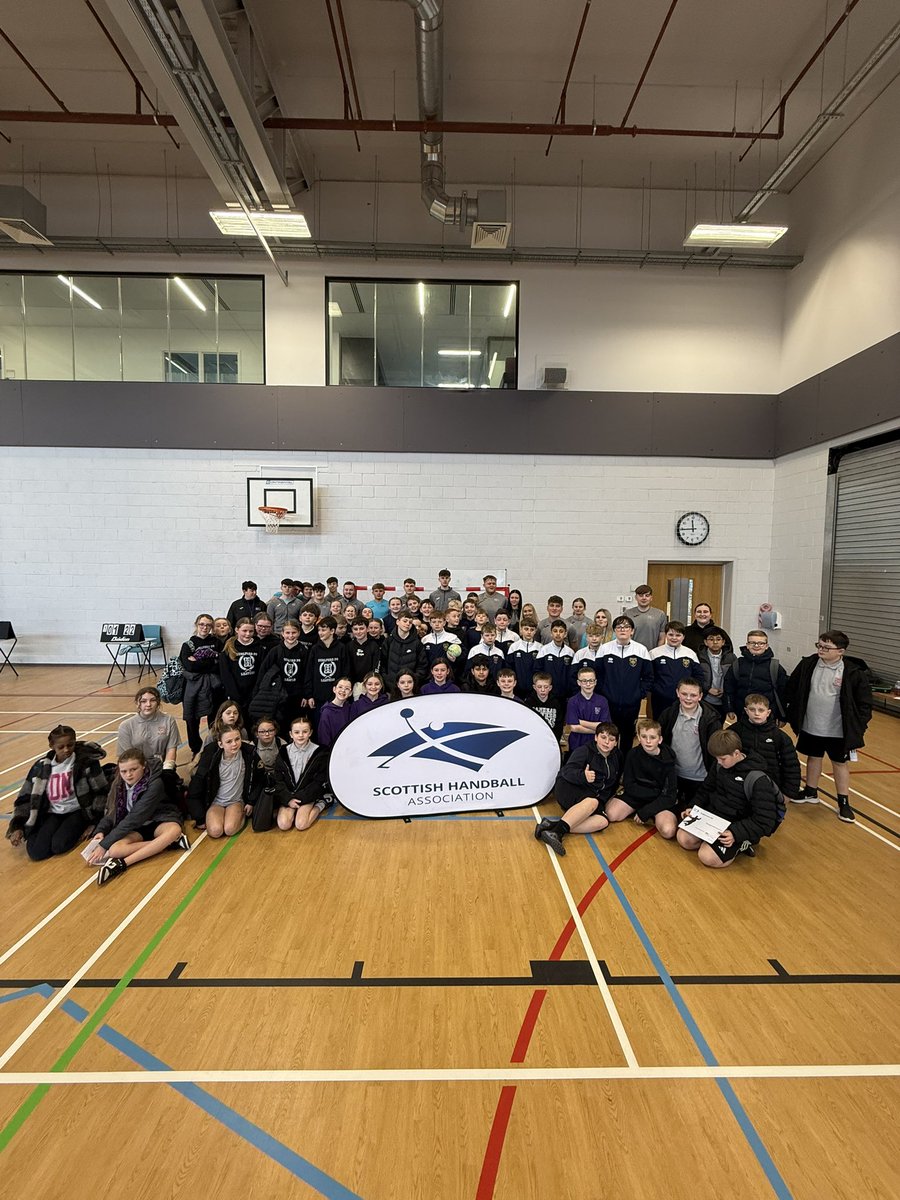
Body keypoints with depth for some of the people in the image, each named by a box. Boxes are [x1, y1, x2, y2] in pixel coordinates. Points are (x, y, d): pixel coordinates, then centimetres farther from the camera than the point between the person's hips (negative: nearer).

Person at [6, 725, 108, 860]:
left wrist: (94, 822, -8)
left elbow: (102, 792, -8)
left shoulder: (86, 761, -13)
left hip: (78, 812, -3)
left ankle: (77, 830, 4)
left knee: (59, 845, -27)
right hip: (53, 813, 4)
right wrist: (18, 826, -4)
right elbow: (26, 797, 7)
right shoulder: (41, 766, -2)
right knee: (36, 852, -18)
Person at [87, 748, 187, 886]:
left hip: (158, 821, -4)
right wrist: (100, 831, -16)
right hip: (136, 828, 4)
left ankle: (122, 864, -32)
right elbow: (111, 812, 4)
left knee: (175, 829, -38)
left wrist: (104, 844, -25)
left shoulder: (154, 783, -24)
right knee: (114, 850, -28)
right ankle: (168, 842, -25)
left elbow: (135, 817, -27)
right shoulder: (119, 784, -5)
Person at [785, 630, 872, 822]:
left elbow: (864, 702, -6)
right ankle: (811, 792, 36)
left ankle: (843, 802, 26)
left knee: (840, 763, 12)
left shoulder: (853, 673, -15)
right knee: (813, 758, 19)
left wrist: (859, 727, -8)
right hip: (810, 726, 3)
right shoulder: (808, 664, -8)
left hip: (838, 730, -3)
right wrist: (790, 713, 4)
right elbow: (792, 689, 2)